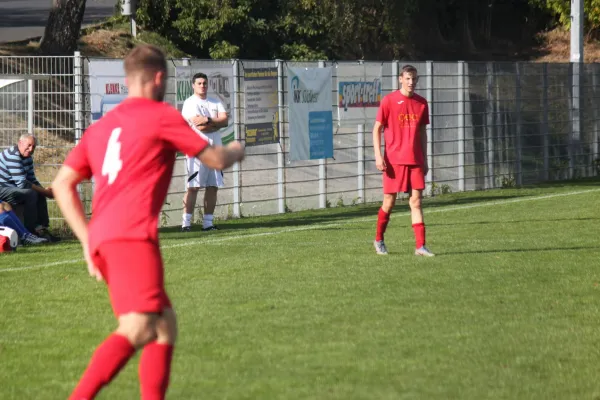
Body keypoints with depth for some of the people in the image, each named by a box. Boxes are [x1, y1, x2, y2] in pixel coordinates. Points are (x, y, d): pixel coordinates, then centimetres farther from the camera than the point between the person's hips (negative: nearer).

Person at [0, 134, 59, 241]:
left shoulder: (28, 158, 9)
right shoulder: (13, 156, -23)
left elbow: (32, 180, 14)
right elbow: (22, 183, -26)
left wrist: (45, 190, -5)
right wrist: (44, 191, -19)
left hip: (11, 187, 10)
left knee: (40, 195, 6)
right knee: (30, 194, -26)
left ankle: (42, 230, 3)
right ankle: (31, 232, -20)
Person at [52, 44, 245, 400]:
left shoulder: (101, 126, 24)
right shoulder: (162, 116, 4)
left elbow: (63, 184, 21)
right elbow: (215, 159, 9)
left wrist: (88, 239, 20)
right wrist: (236, 152, 32)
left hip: (102, 238, 9)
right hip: (132, 236, -9)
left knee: (165, 326, 15)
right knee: (139, 328, -21)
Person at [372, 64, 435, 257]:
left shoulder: (421, 103, 8)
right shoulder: (389, 101, -5)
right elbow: (377, 129, -3)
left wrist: (424, 159, 14)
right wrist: (378, 156, -11)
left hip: (415, 161, 3)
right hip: (394, 160, -3)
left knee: (416, 201, -3)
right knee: (389, 201, 4)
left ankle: (420, 246, -6)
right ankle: (379, 240, 24)